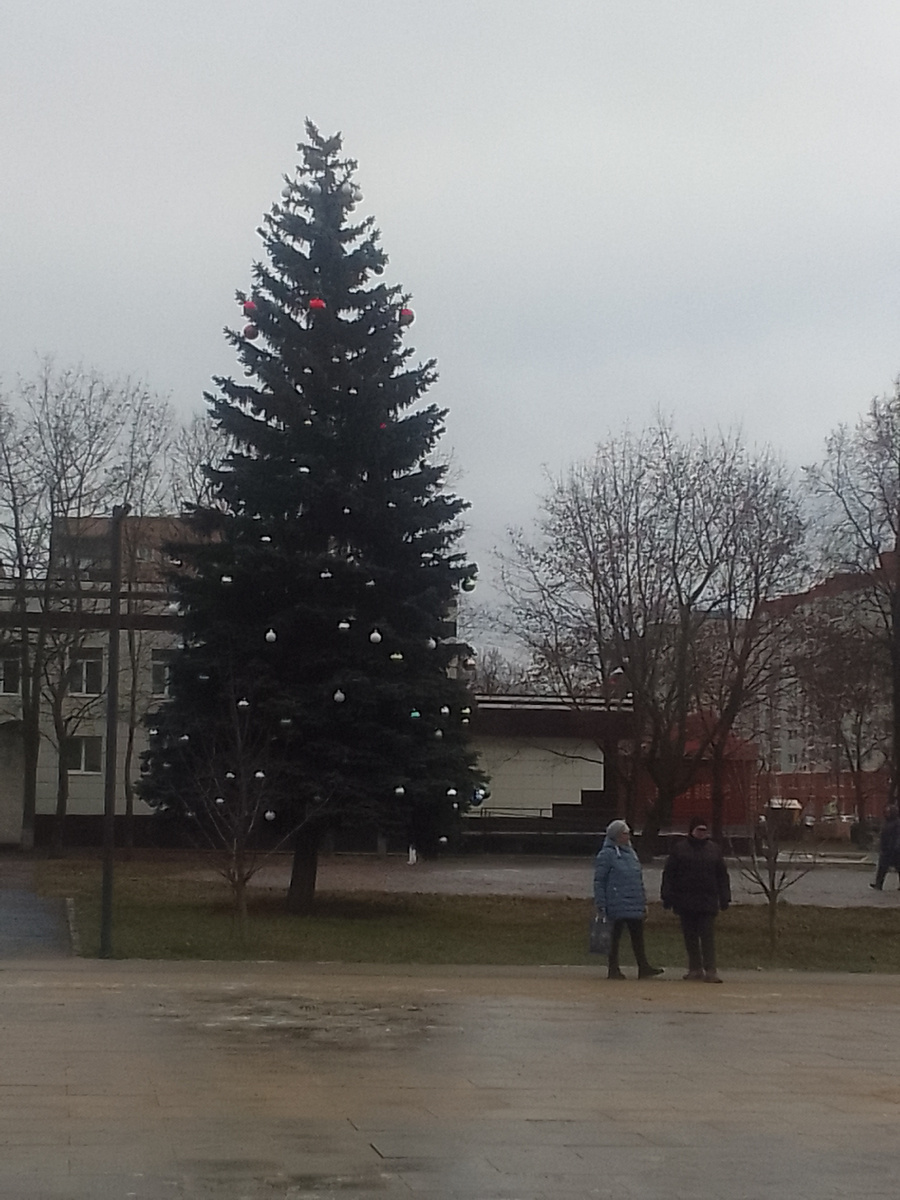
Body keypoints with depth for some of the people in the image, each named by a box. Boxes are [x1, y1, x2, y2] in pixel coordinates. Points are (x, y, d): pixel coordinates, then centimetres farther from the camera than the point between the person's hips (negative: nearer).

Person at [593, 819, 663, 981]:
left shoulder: (630, 852, 16)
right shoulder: (606, 854, -7)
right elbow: (599, 881, -8)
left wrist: (643, 902, 21)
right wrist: (601, 905, -13)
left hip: (635, 905, 7)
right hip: (617, 905, -7)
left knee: (638, 936, 5)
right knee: (616, 936, 0)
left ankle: (643, 967, 6)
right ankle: (613, 969, 7)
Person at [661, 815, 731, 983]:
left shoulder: (713, 849, 9)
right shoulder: (680, 848, 3)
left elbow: (722, 875, 12)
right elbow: (669, 874, 3)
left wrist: (725, 898, 6)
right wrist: (668, 897, -3)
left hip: (708, 901, 0)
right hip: (685, 902, 0)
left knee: (708, 936, -6)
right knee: (690, 937, 6)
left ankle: (710, 970, -8)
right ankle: (695, 968, 15)